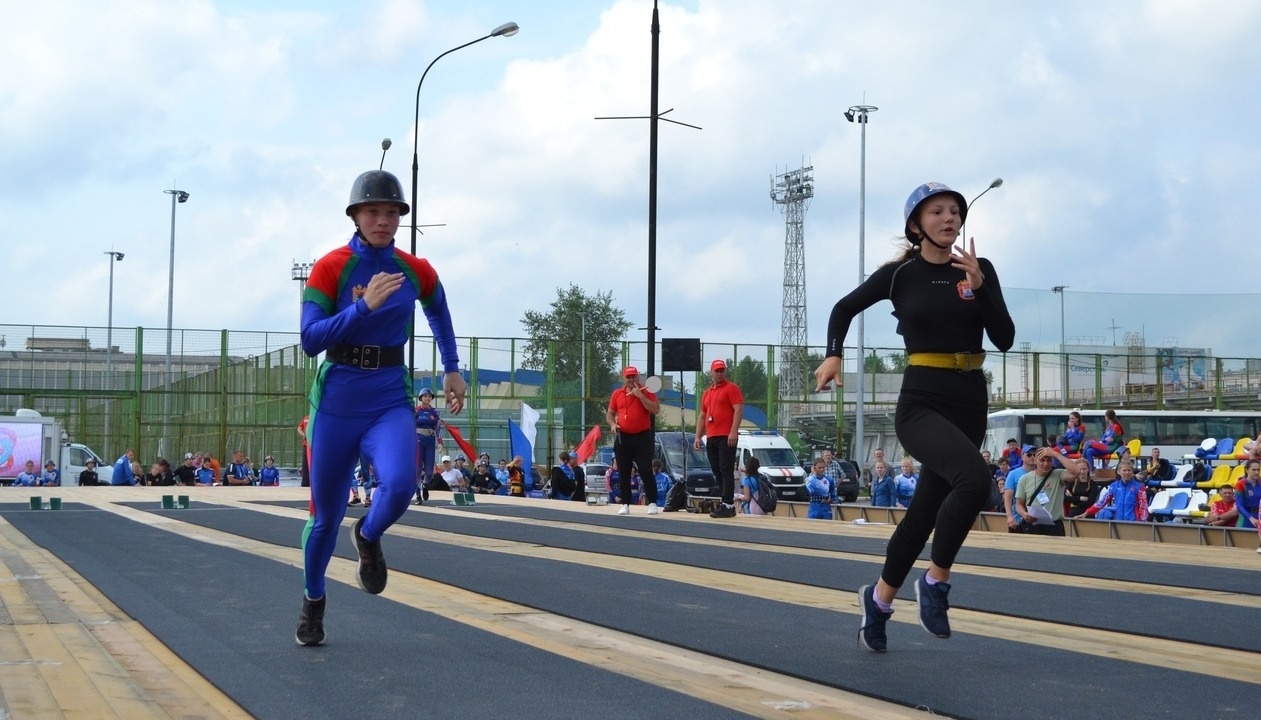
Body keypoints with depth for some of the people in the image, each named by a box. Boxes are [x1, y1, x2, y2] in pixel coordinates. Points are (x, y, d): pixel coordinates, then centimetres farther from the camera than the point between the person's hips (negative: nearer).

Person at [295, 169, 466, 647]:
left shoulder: (417, 273, 0)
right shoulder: (331, 268, -9)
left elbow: (438, 313, 23)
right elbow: (310, 339, -17)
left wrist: (451, 368, 21)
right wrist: (365, 306, -26)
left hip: (390, 401, 1)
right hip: (337, 403, -1)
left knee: (400, 485, -27)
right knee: (326, 515, 7)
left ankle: (368, 538, 9)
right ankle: (313, 600, 34)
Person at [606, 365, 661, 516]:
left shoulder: (647, 391, -1)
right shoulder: (617, 394, 9)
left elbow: (656, 410, -13)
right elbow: (610, 414, 16)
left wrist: (640, 396, -18)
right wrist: (612, 424, -4)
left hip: (642, 437, -3)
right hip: (623, 437, 3)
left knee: (646, 471, -6)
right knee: (623, 473, 4)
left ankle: (652, 503, 1)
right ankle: (625, 504, 10)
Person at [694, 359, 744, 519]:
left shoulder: (731, 388, -1)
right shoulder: (707, 393, 21)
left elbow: (739, 410, -10)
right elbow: (702, 416, 24)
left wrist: (733, 432, -20)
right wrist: (698, 437, 15)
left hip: (726, 438, -7)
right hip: (711, 438, 7)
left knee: (726, 470, -12)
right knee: (717, 472, 7)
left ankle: (728, 505, -15)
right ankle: (723, 502, 11)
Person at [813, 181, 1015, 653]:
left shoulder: (980, 270, 4)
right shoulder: (900, 275, -1)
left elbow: (1004, 340, -4)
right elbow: (845, 308, 14)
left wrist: (978, 287, -15)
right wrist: (833, 354, -2)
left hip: (970, 403, 4)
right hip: (921, 403, -4)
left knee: (925, 510, 10)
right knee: (974, 479, -30)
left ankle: (879, 597, 33)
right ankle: (935, 582, -12)